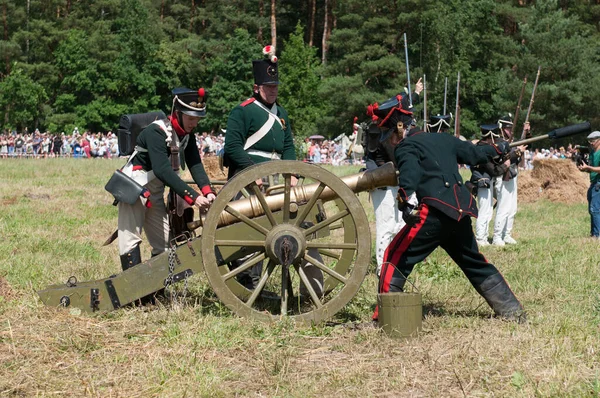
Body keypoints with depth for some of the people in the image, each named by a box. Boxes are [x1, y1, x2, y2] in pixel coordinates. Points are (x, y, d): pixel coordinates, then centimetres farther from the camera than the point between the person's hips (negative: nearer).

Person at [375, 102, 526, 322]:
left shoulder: (406, 147, -1)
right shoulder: (443, 139, 20)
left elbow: (410, 171, -23)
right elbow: (474, 153, 32)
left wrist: (406, 200, -39)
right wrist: (499, 150, 52)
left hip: (435, 212, -8)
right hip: (460, 211, 8)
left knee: (396, 257, -3)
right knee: (474, 262, 23)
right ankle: (512, 310, 26)